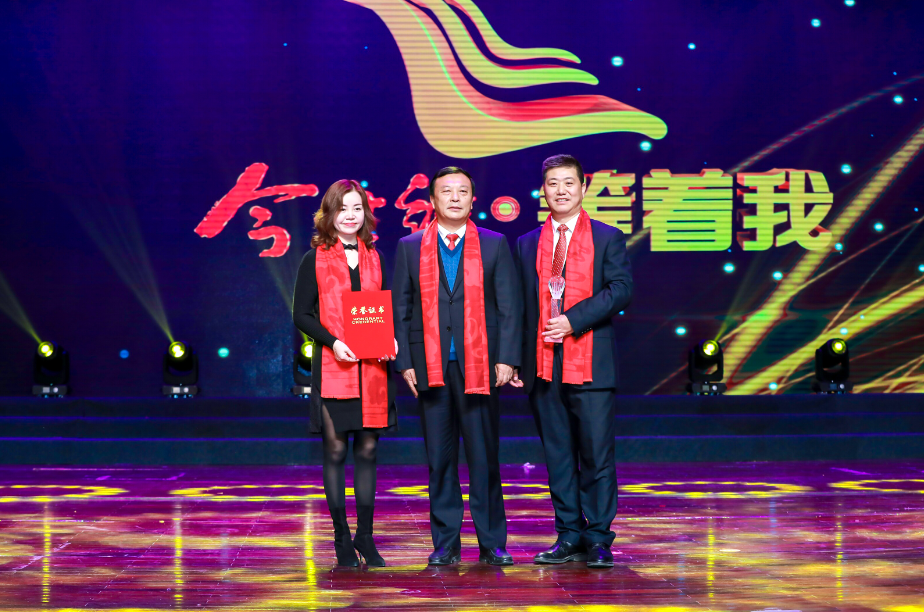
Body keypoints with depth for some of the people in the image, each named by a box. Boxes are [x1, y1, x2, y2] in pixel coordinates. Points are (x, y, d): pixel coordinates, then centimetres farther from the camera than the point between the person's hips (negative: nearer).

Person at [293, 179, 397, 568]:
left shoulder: (373, 257, 13)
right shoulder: (315, 259, 2)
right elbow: (301, 314, -1)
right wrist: (333, 342, -15)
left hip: (372, 368, 3)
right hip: (333, 366, -3)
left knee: (367, 450, 5)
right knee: (335, 451, -1)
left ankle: (365, 537, 14)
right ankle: (342, 539, 8)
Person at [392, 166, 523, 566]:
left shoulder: (494, 245, 8)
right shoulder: (410, 248, 10)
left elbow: (510, 306, 5)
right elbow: (400, 309, 9)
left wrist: (507, 359, -4)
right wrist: (405, 363, 0)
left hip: (479, 366, -1)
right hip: (431, 368, 1)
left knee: (484, 457, 0)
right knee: (439, 458, 4)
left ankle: (492, 544, 8)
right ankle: (445, 544, 11)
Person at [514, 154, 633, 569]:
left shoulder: (607, 238, 5)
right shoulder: (527, 244, 14)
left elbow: (620, 288, -7)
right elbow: (521, 305, 13)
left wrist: (573, 319, -16)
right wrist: (515, 360, 4)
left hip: (591, 364, -3)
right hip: (543, 366, 3)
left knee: (597, 454, -4)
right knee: (558, 456, 7)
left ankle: (598, 540, 3)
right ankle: (570, 537, 14)